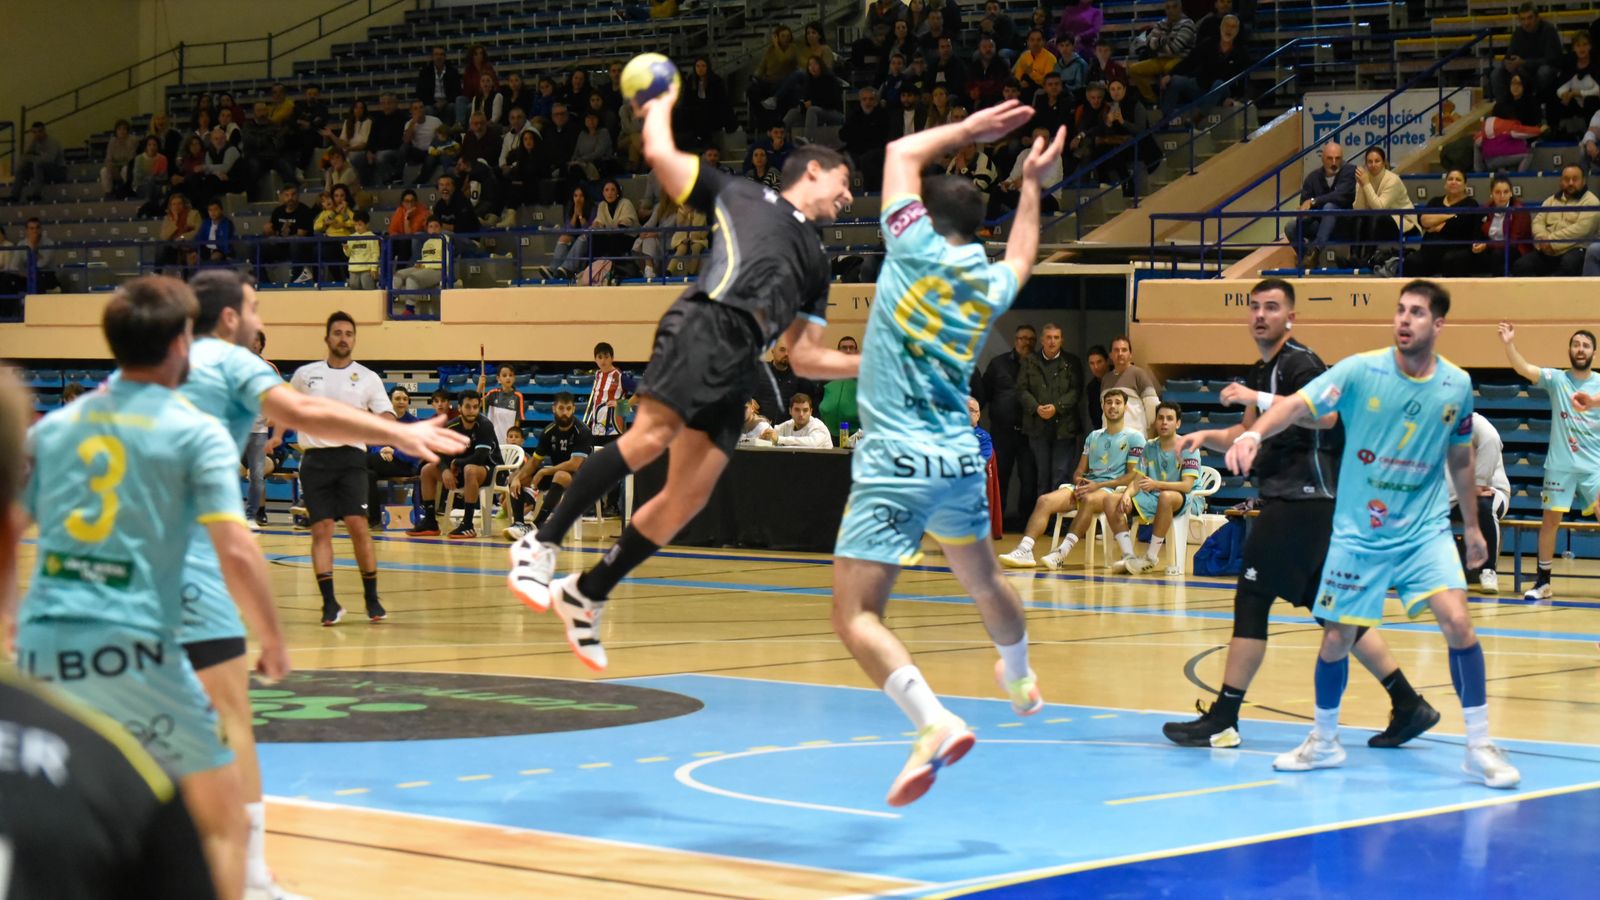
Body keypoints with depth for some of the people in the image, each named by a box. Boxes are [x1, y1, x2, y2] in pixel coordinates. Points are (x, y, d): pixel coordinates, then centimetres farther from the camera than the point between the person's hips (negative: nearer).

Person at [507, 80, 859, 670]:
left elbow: (805, 358, 32)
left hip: (740, 366, 6)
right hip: (707, 324, -6)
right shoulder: (740, 194, 19)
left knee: (687, 497, -2)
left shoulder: (814, 262, 33)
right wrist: (662, 107, 28)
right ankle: (542, 545, -21)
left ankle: (585, 596, 9)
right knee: (652, 435, -28)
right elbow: (660, 155, 11)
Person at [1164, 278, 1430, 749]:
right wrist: (1206, 436, 9)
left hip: (1303, 497, -10)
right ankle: (1409, 705, 11)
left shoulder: (1299, 362, -10)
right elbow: (1250, 435, 27)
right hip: (1293, 499, 10)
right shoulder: (1261, 371, 21)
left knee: (1251, 600, -8)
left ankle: (1222, 720, -6)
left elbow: (1325, 412, -28)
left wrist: (1259, 398, -29)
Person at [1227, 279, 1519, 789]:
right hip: (1357, 533, -1)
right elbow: (1299, 406, -24)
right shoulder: (1360, 371, -12)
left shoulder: (1456, 385, -2)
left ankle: (1479, 747, -6)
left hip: (1425, 530, 1)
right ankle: (1324, 742, 27)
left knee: (1457, 621, -17)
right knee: (1336, 639, 4)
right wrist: (1255, 433, -43)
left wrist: (1471, 526, 18)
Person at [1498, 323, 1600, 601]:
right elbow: (1523, 368, -13)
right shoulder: (1556, 380, 0)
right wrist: (1509, 344, -29)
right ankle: (1543, 581, 12)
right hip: (1560, 465, 0)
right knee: (1550, 519, 2)